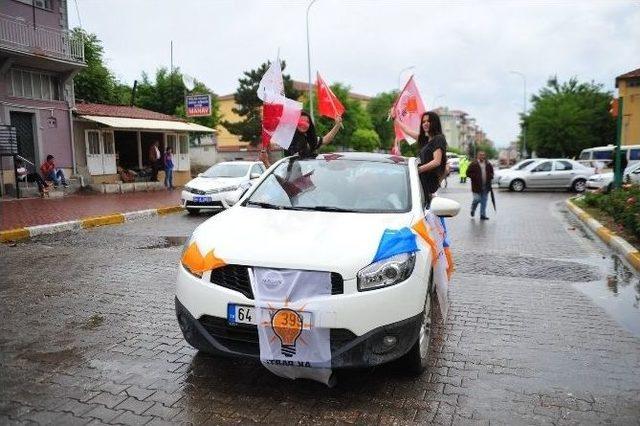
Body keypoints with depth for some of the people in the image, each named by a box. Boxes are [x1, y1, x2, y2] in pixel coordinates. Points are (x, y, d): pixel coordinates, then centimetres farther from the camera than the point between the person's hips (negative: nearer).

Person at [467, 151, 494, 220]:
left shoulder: (488, 164, 11)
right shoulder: (473, 164, -5)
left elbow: (491, 172, 24)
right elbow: (468, 173, -4)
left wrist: (490, 176, 3)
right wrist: (475, 177, -15)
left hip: (486, 186, 5)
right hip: (477, 186, -4)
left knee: (484, 201, 6)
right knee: (477, 199, -5)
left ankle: (483, 215, 13)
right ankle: (472, 211, 24)